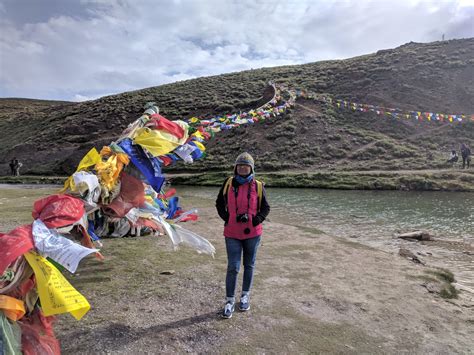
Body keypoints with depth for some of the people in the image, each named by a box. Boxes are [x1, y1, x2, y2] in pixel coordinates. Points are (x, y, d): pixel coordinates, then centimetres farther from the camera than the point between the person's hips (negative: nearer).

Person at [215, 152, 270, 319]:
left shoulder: (258, 186, -4)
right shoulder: (228, 183, -1)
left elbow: (265, 208, 3)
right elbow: (219, 204, 9)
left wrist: (254, 220, -13)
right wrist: (227, 218, -4)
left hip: (252, 233, 1)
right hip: (232, 233, -1)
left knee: (249, 265, 15)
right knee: (233, 268, -1)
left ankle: (245, 296, 34)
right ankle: (229, 301, 15)